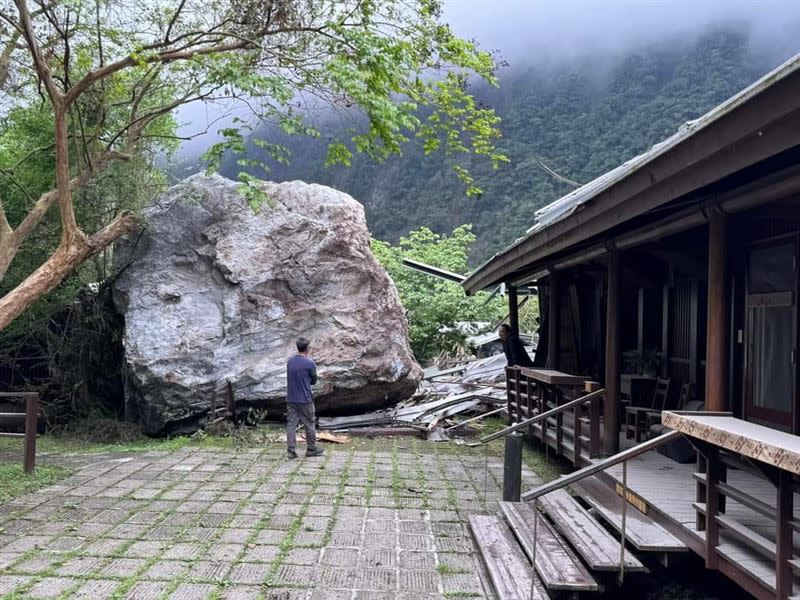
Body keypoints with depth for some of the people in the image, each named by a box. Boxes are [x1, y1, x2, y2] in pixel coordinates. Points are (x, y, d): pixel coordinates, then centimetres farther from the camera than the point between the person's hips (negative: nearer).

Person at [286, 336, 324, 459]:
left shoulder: (290, 362, 4)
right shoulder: (310, 364, -13)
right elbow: (314, 381, 0)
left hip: (291, 399, 5)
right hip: (305, 400, -5)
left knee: (291, 424, 5)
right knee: (309, 424, 9)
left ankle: (291, 451, 4)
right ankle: (311, 449, 19)